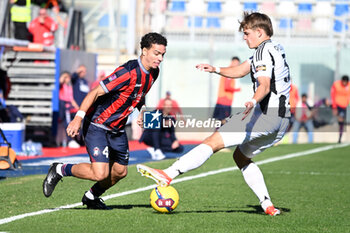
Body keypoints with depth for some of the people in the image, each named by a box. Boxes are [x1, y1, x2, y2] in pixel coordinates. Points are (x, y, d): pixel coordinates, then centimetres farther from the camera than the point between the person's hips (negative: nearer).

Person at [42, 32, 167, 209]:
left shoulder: (153, 73, 2)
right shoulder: (129, 72, -25)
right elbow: (96, 92, -26)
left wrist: (142, 109, 2)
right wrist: (79, 117, -34)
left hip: (117, 128, 9)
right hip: (97, 125, -9)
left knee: (120, 172, 12)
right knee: (100, 173, -18)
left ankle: (91, 197, 38)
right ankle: (60, 170, 6)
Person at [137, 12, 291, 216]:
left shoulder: (264, 51, -8)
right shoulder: (274, 49, 23)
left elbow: (265, 85, -24)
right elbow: (239, 71, 26)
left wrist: (254, 102, -42)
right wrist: (216, 70, 11)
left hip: (266, 114, -10)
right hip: (282, 119, 10)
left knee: (213, 142, -14)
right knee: (241, 157, 22)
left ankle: (168, 175, -22)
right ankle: (268, 206, 12)